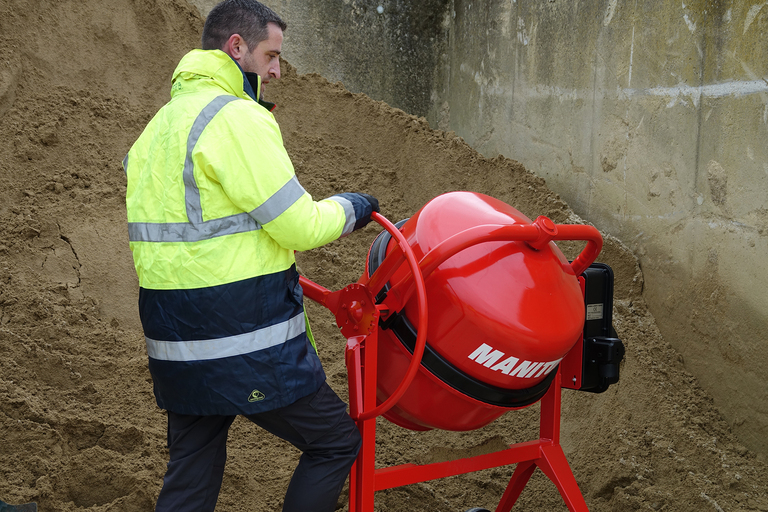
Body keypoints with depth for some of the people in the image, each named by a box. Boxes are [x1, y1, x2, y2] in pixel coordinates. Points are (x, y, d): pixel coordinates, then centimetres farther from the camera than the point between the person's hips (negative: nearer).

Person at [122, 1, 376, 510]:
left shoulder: (158, 126, 16)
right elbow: (301, 226, -16)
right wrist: (349, 208, 3)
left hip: (174, 344, 9)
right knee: (336, 441, 8)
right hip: (246, 343, -9)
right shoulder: (237, 117, -13)